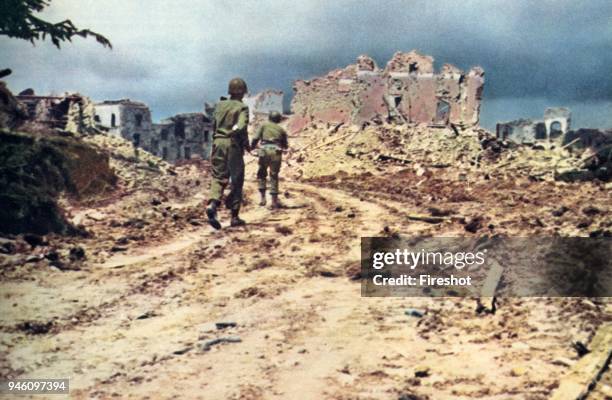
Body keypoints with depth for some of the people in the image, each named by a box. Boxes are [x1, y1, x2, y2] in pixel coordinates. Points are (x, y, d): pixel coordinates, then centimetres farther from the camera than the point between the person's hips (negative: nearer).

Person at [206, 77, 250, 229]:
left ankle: (213, 204, -22)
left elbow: (214, 125, 15)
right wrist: (246, 144, -2)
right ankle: (234, 217, 8)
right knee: (236, 181, 6)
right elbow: (241, 127, -18)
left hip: (218, 143, 4)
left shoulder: (220, 105, 9)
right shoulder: (242, 107, -5)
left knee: (218, 177, 7)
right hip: (233, 144, -4)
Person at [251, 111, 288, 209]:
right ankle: (274, 201, 5)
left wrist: (252, 147, 16)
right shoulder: (281, 129, 18)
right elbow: (285, 146, 22)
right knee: (274, 176, 10)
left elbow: (256, 138, 0)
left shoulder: (264, 125, 12)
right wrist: (282, 146, 44)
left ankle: (263, 198, 8)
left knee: (262, 174, 16)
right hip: (276, 152, 1)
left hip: (265, 150, -1)